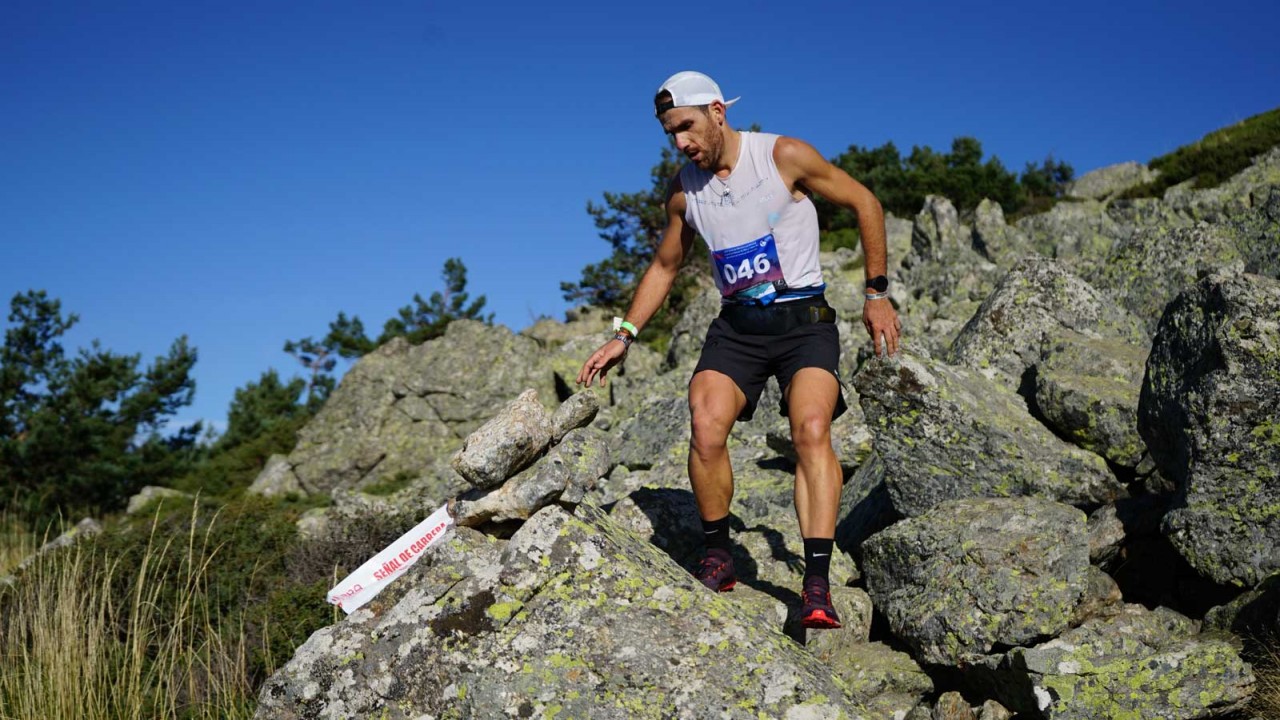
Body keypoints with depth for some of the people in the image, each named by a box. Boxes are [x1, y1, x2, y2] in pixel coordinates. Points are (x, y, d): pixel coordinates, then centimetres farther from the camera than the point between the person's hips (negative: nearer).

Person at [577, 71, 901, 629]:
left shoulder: (784, 156, -6)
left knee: (811, 431, -26)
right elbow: (664, 266, 19)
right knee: (706, 429, -22)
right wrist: (624, 336, 11)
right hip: (736, 326, 3)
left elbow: (865, 205, 3)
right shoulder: (684, 190, 6)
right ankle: (717, 557, -2)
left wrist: (877, 294, 2)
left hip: (803, 320, -3)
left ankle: (817, 585, -25)